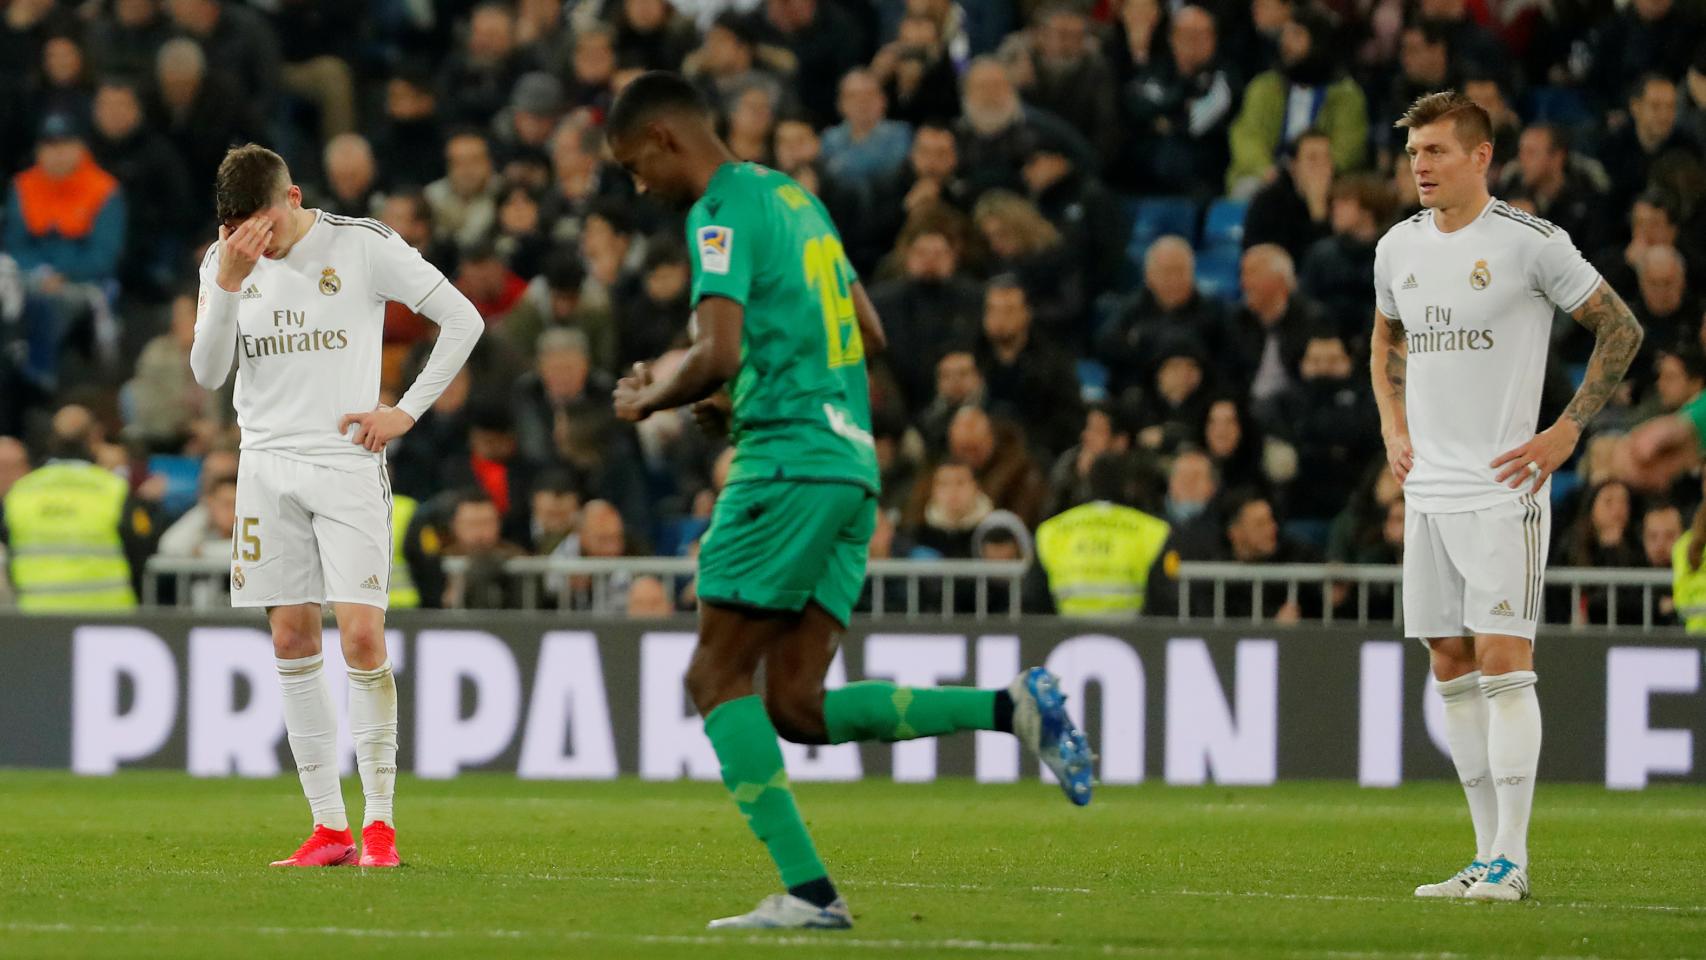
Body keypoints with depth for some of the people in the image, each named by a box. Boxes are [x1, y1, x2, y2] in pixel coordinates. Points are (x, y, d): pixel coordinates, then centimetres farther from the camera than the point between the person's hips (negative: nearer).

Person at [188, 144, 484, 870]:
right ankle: (329, 827, 6)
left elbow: (463, 320, 1)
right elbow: (208, 373, -2)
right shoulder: (225, 262, 6)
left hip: (347, 463, -4)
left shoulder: (362, 247, -4)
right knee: (292, 643, 2)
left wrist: (406, 412, -4)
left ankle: (380, 821, -3)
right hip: (268, 466, 4)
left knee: (362, 639, -12)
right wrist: (227, 284, -15)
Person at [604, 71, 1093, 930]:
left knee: (718, 678, -4)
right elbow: (868, 333, 26)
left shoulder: (723, 214, -8)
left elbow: (719, 352, -21)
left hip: (786, 465, -9)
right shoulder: (793, 197, 21)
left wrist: (649, 400, -2)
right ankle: (1012, 707, -3)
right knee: (796, 704, 6)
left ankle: (807, 890, -12)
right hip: (850, 462, 9)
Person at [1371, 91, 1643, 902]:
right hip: (1427, 490, 7)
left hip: (1503, 489, -7)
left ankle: (1512, 860, -11)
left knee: (1501, 659, -12)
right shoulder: (1398, 248, 9)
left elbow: (1622, 328, -3)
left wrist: (1568, 431, -8)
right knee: (1451, 666, 7)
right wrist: (1393, 426, 14)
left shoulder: (1529, 243, -9)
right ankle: (1488, 855, 13)